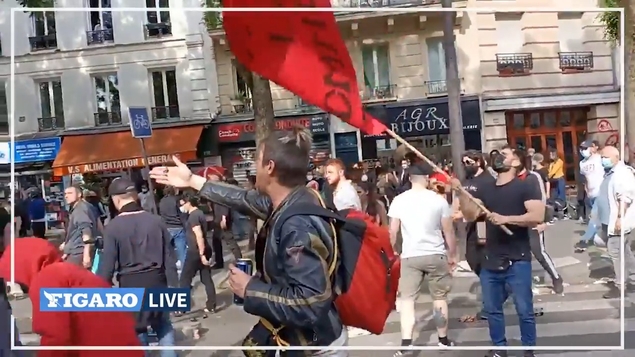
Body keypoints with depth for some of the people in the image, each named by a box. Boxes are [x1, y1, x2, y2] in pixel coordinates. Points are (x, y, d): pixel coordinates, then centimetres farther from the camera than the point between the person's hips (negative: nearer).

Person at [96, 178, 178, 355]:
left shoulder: (113, 227, -11)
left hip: (130, 285, -2)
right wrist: (172, 285, 8)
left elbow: (107, 265, -10)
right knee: (164, 327, 20)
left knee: (136, 331, 14)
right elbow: (169, 257, 0)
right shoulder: (156, 220, -3)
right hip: (157, 282, 3)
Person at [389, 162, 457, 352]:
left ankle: (406, 344, -4)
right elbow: (449, 232, 0)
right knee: (440, 298, 14)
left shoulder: (399, 200, -2)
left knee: (407, 299, 4)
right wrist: (452, 255, 13)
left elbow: (393, 232, 0)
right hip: (436, 255, 0)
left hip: (410, 256, 0)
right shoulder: (438, 199, -4)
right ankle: (443, 340, 25)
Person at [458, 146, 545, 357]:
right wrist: (460, 193, -11)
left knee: (524, 310, 5)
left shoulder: (525, 187, -4)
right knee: (492, 309, 14)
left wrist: (506, 219, -26)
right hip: (490, 261, 5)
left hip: (517, 262, -5)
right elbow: (470, 215, 3)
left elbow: (537, 216, -17)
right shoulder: (485, 190, 12)